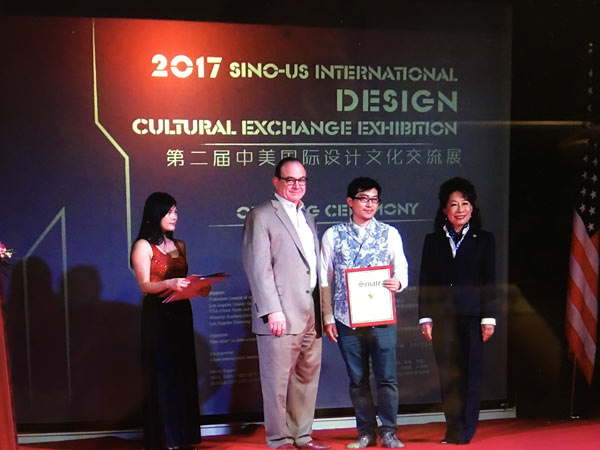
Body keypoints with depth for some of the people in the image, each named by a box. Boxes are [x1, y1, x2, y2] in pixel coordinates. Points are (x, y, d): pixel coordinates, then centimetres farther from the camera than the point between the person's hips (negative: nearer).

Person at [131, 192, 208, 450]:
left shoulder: (179, 246, 15)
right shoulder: (143, 246, -4)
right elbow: (144, 285, -12)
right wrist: (169, 283, -29)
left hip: (181, 314, 6)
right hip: (157, 316, -6)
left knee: (183, 374, 6)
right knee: (162, 375, -5)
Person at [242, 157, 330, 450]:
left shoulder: (307, 217, 19)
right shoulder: (260, 217, -4)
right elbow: (258, 267, -11)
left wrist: (321, 309, 15)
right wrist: (272, 310, -17)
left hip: (310, 315, 7)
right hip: (281, 316, -7)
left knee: (307, 377, 12)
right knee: (278, 380, 0)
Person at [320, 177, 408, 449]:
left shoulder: (389, 234, 6)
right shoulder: (333, 235, 5)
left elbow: (401, 269, 4)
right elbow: (325, 280, 5)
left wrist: (398, 282, -20)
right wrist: (328, 318, 1)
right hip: (347, 319, 0)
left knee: (386, 377, 2)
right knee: (357, 380, 9)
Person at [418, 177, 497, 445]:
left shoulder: (484, 240, 7)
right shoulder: (433, 241, 9)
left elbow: (489, 282, 4)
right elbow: (425, 282, 6)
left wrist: (489, 318, -3)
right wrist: (425, 318, 0)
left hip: (471, 316, -1)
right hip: (442, 318, 1)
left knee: (470, 374, 0)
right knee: (448, 375, 3)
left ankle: (465, 431, 11)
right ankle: (454, 429, 15)